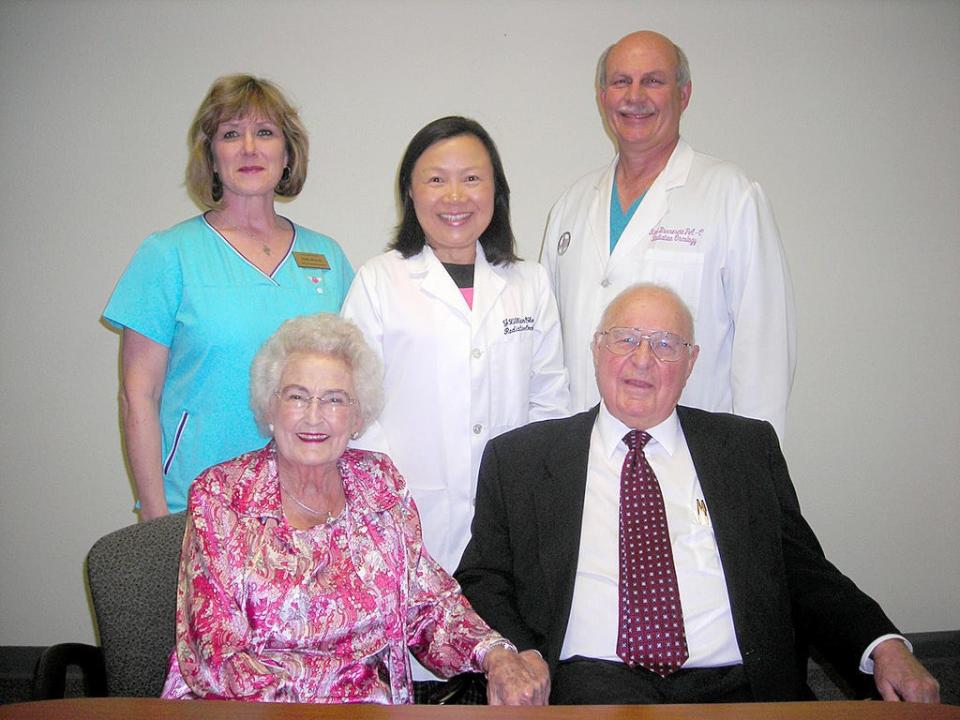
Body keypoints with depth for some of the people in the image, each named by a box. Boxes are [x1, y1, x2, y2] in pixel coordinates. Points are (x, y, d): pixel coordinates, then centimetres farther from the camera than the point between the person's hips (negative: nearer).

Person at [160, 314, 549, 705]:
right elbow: (220, 662, -11)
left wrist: (495, 655, -12)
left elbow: (430, 602, 8)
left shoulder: (380, 481, 3)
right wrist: (362, 687, -20)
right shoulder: (220, 496, -7)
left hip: (379, 703, 2)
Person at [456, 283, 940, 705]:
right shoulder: (519, 456, 12)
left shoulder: (749, 447, 17)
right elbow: (481, 582, 10)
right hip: (591, 680, -2)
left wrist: (883, 645, -2)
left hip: (737, 684, 3)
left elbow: (805, 573, 15)